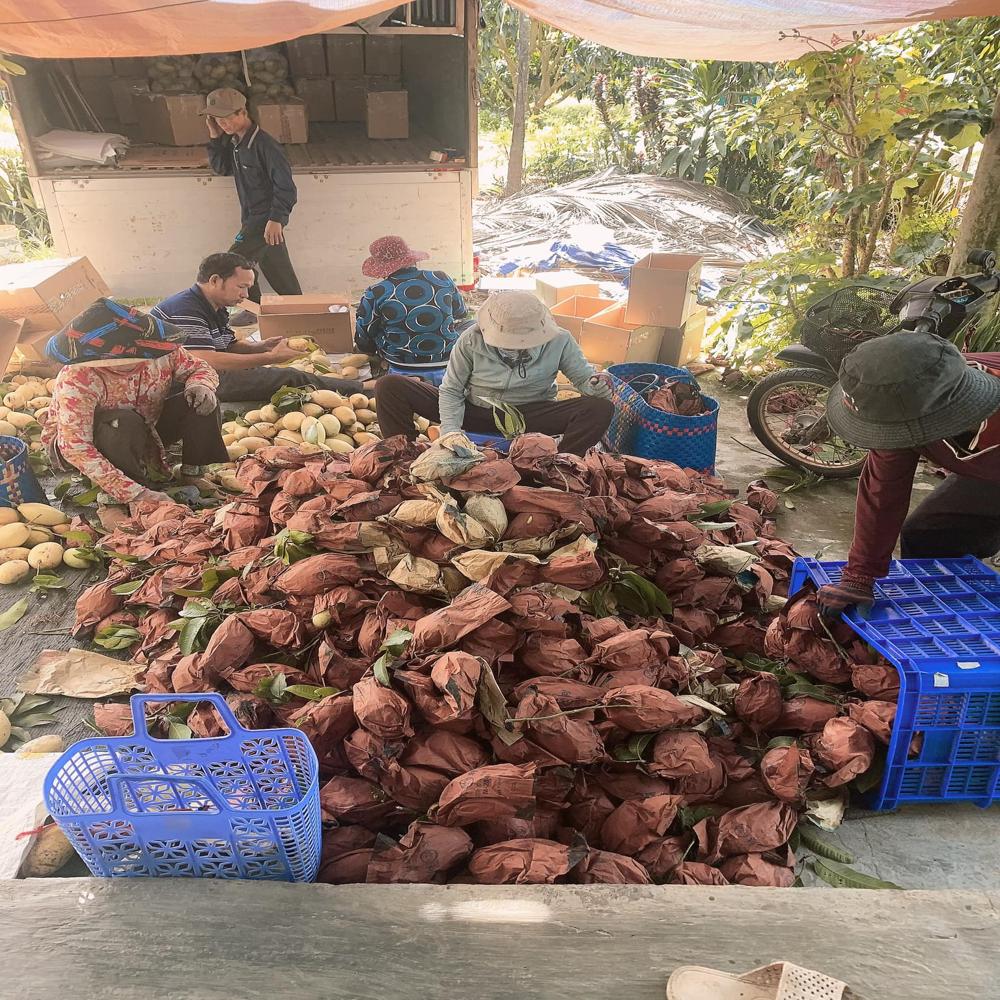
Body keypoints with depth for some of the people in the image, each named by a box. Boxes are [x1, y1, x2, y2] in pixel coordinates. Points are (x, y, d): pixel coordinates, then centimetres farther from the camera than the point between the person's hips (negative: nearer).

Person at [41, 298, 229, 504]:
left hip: (144, 432, 5)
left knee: (201, 399, -16)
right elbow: (76, 449, -37)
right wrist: (135, 493, -45)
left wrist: (201, 385, -30)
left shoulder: (161, 349, -23)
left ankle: (193, 474, -9)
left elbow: (199, 368, -4)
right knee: (124, 423, -38)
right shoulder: (77, 381, -35)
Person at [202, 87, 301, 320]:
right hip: (252, 217, 8)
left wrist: (276, 219, -25)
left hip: (266, 217, -8)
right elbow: (222, 168, 14)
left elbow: (285, 185, -21)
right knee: (277, 269, 15)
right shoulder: (233, 141, 6)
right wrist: (215, 138, 1)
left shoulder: (265, 144, -20)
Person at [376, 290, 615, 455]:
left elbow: (583, 376, -1)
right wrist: (450, 432, -22)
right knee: (390, 387, -16)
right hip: (474, 411, 1)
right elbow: (451, 391, -6)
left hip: (530, 416, 0)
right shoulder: (471, 340, -14)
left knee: (600, 409, -27)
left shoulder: (558, 342, -13)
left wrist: (595, 385, -26)